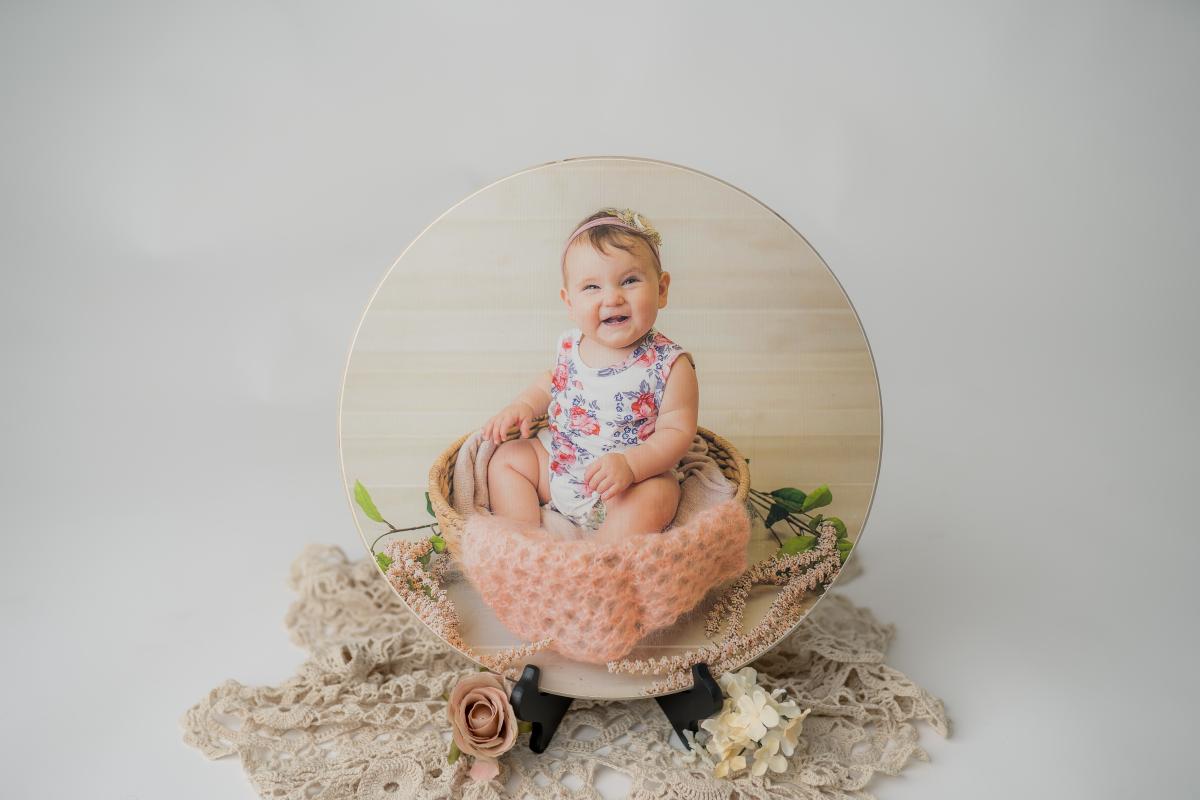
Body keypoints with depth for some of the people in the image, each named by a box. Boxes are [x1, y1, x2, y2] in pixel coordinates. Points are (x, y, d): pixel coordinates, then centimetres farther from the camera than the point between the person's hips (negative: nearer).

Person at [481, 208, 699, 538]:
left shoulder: (669, 365, -18)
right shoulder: (572, 345, -1)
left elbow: (677, 432, -19)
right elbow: (554, 381, 20)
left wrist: (630, 465, -34)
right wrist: (524, 405, 2)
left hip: (638, 476, -6)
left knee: (650, 499, -34)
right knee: (506, 458, 3)